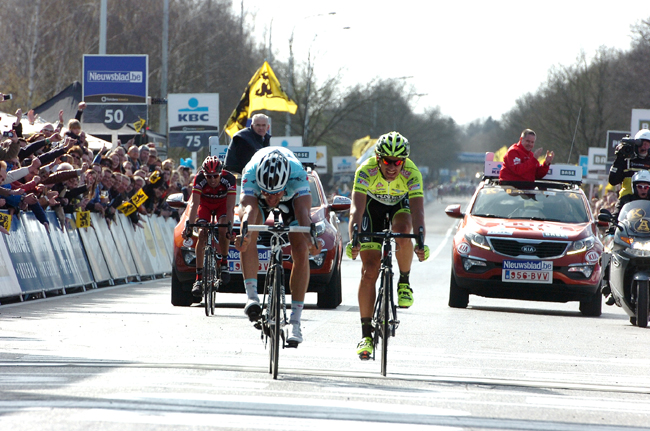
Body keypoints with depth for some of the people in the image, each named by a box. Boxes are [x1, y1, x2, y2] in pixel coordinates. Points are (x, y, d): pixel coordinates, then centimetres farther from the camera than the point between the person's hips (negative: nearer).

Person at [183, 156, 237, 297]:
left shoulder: (229, 179, -33)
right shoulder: (199, 180, -31)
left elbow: (230, 207, -36)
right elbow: (194, 205, -35)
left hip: (222, 204, 0)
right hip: (205, 204, 1)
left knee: (223, 230, -29)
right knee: (202, 234, -20)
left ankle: (224, 261, -2)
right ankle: (199, 278, -21)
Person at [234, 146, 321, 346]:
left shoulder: (298, 174, -42)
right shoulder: (250, 174, -41)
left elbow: (303, 212, -51)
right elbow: (248, 208, -54)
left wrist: (310, 239, -70)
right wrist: (244, 234, -74)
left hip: (292, 196, 0)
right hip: (256, 194, 0)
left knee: (301, 252, -13)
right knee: (248, 238, -30)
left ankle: (295, 322, -6)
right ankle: (252, 296, -28)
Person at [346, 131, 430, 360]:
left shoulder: (411, 174, -33)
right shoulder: (366, 171, -34)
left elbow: (417, 212, -41)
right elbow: (356, 208, -41)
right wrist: (353, 239, -56)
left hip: (400, 204, 0)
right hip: (373, 205, 0)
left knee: (402, 232, -36)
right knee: (369, 271, -9)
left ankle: (404, 282, -8)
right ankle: (366, 335, -4)